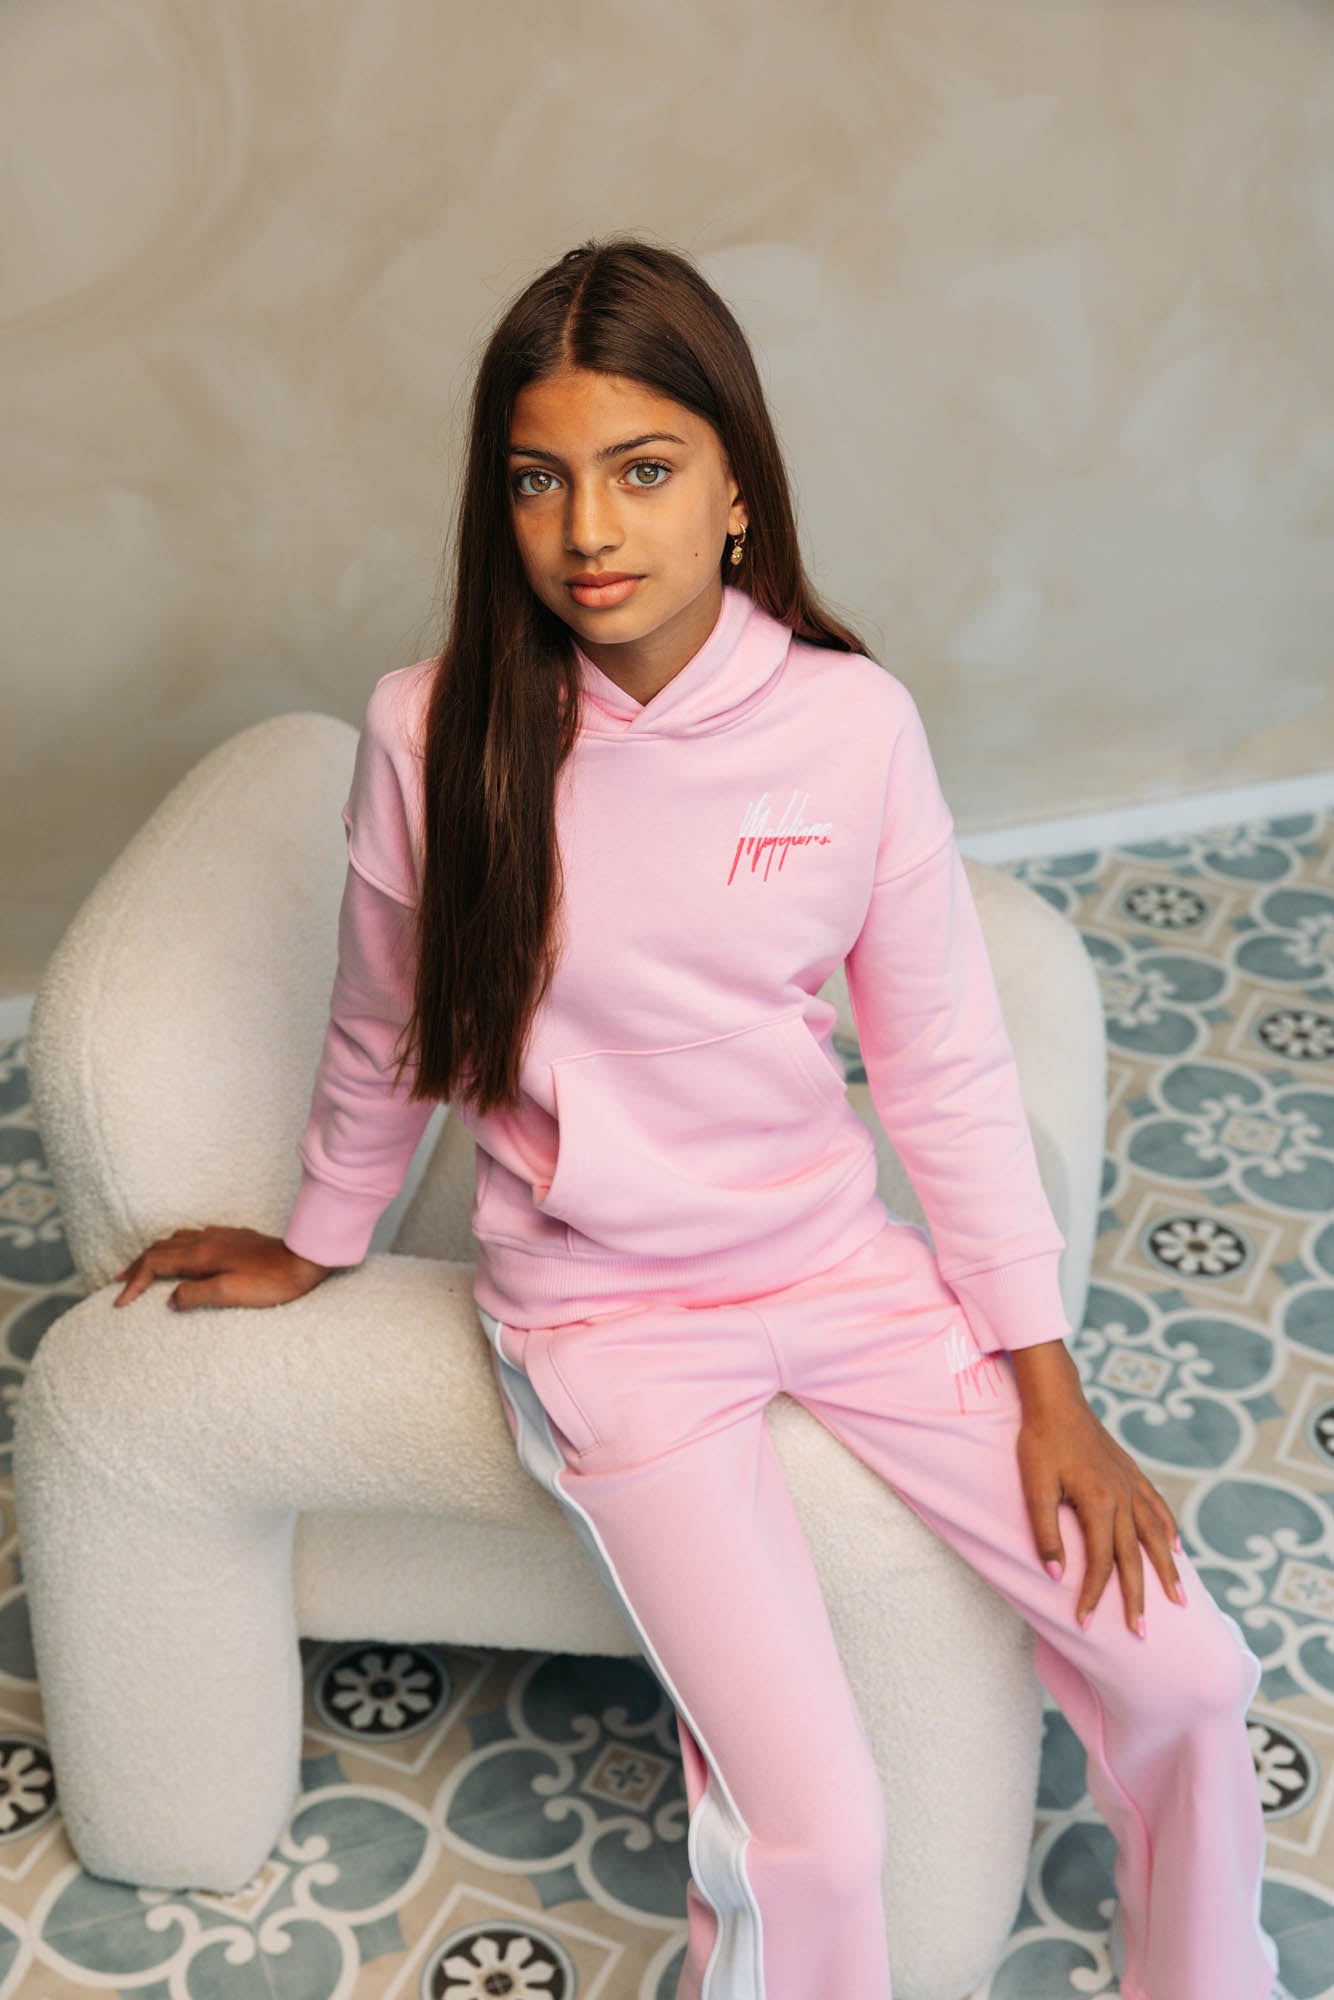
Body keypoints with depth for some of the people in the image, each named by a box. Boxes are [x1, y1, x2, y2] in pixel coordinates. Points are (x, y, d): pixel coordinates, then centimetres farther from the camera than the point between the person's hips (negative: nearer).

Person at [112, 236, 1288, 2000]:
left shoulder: (854, 723, -11)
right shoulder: (437, 732, -14)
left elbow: (945, 1063, -3)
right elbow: (386, 1042, 3)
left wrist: (1048, 1381, -2)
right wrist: (314, 1248, 17)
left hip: (843, 1261, 2)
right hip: (608, 1315, -2)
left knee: (1184, 1671, -3)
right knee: (815, 1836, -16)